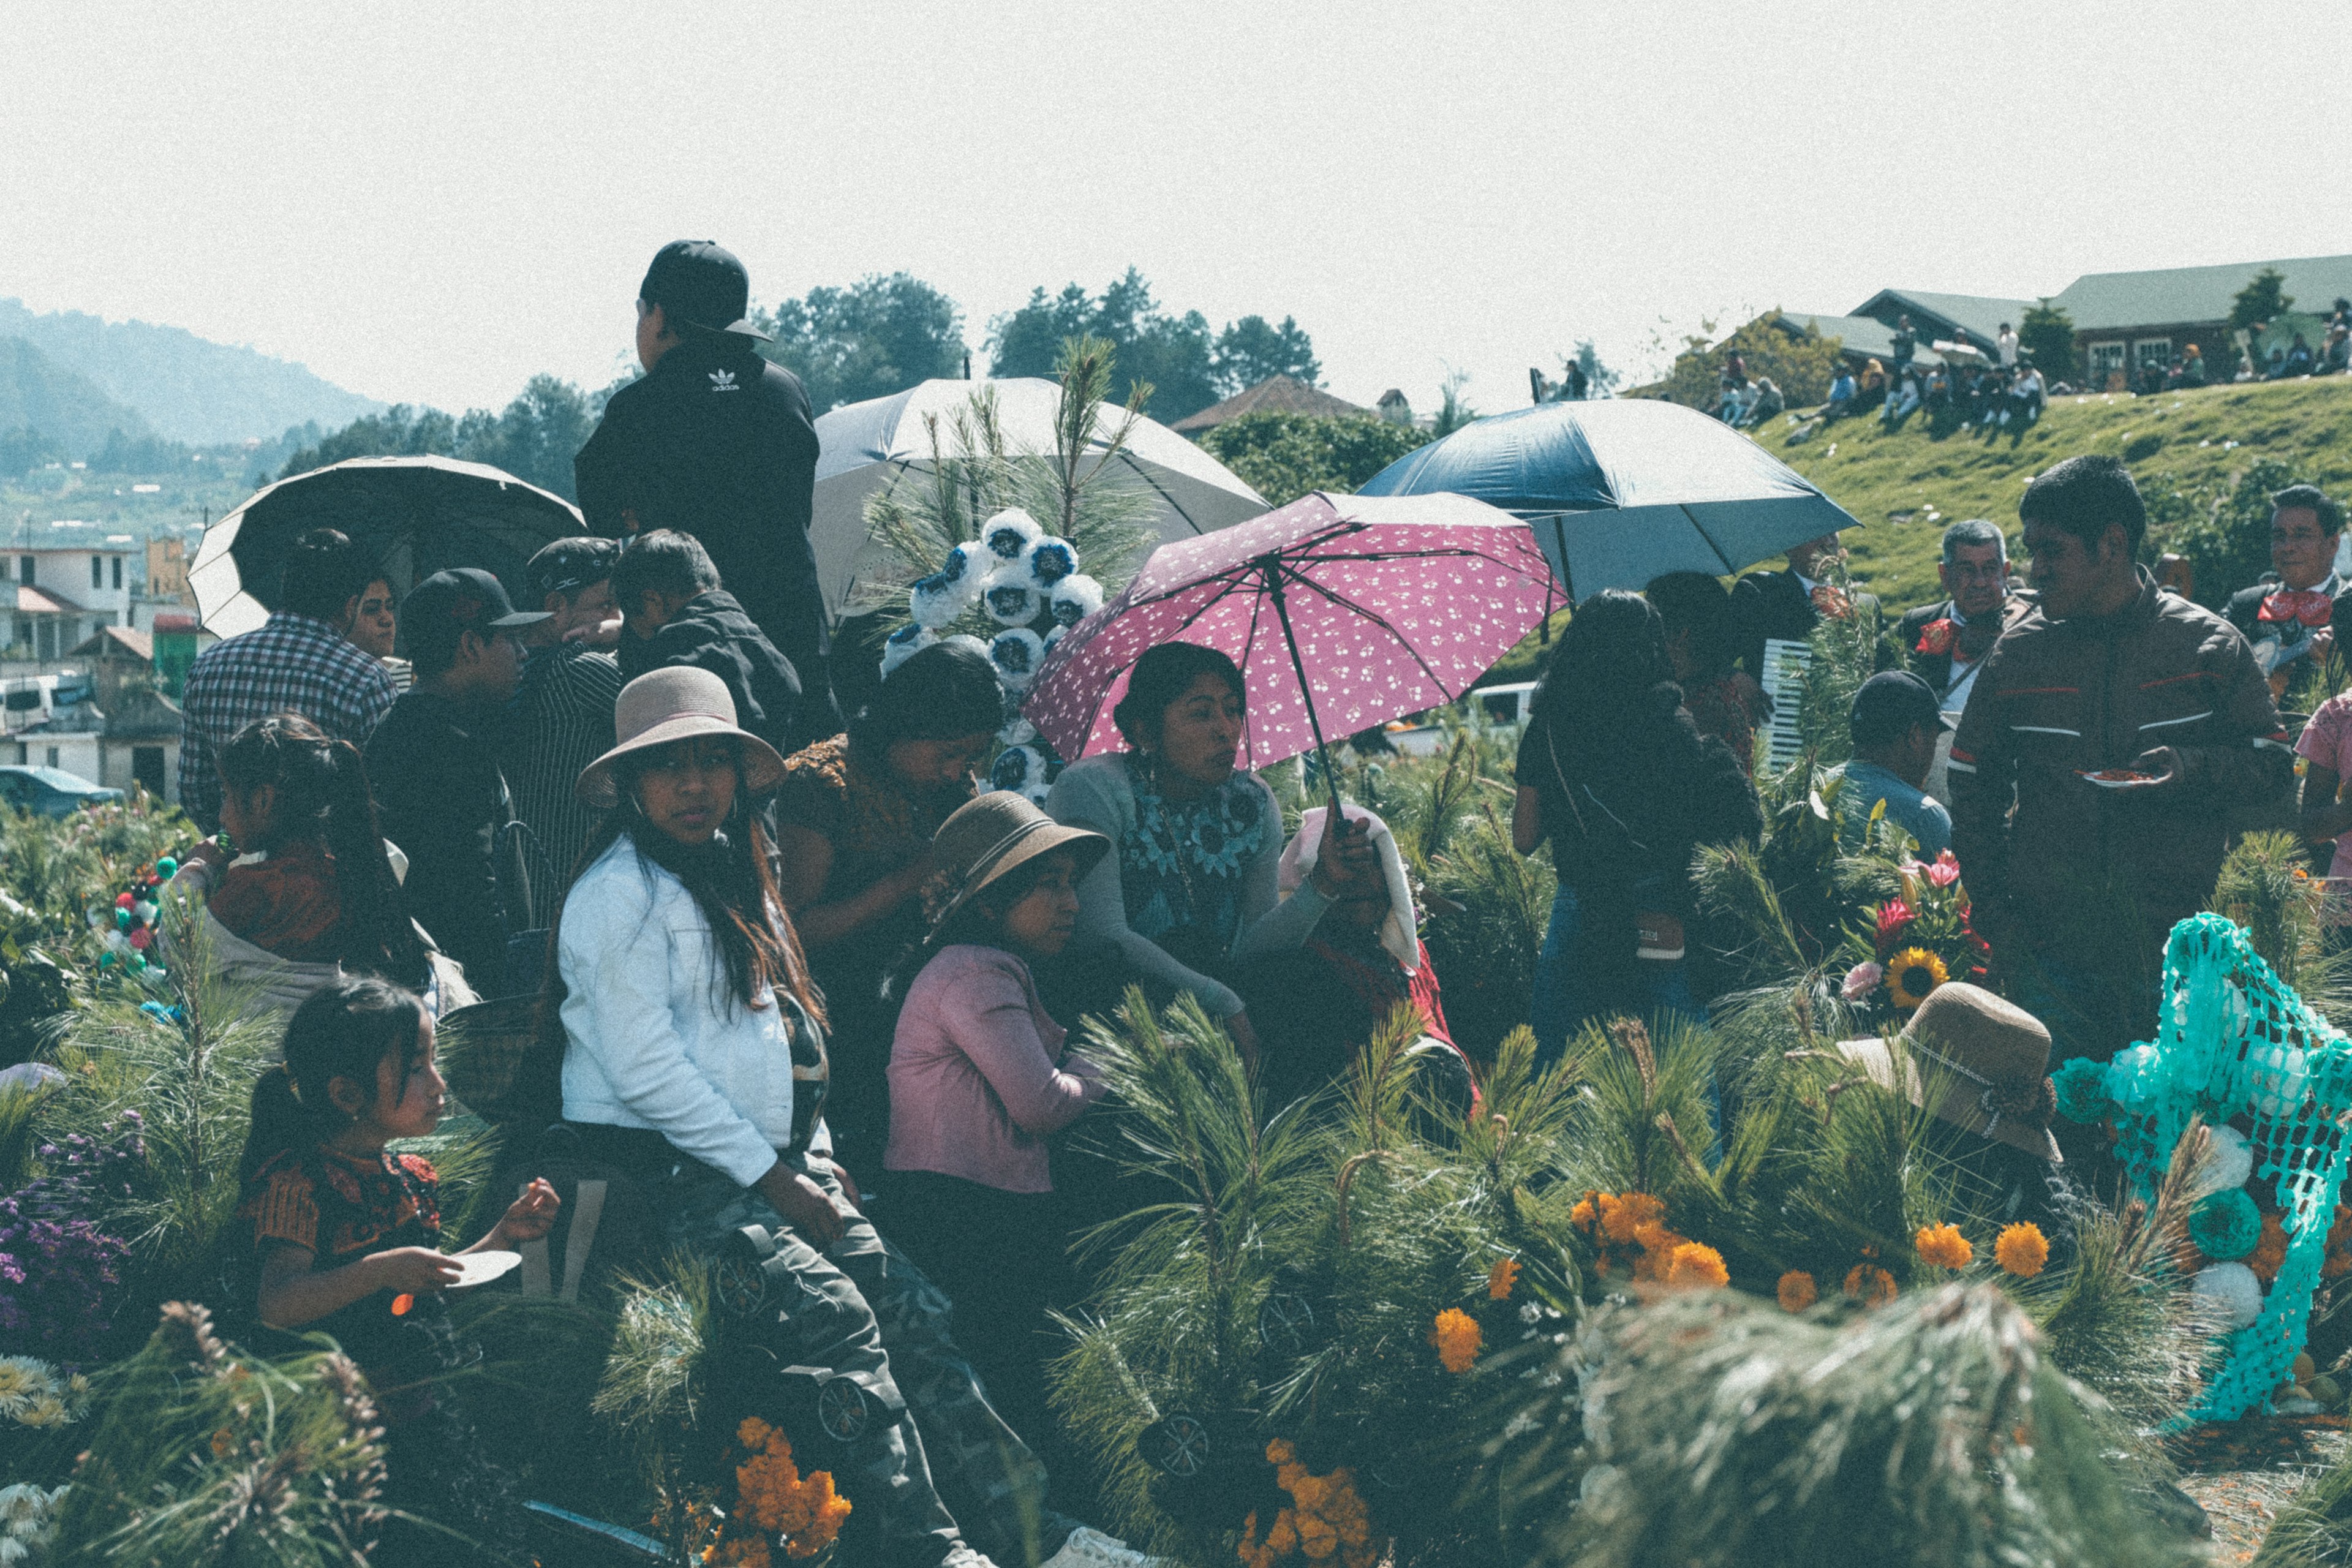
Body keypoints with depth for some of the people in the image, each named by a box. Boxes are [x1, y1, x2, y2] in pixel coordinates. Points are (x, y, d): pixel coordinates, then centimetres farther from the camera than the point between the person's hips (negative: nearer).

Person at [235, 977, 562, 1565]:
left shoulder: (406, 1180, 12)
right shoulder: (301, 1183, -12)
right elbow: (276, 1305, -22)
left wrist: (504, 1236, 14)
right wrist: (380, 1272, -31)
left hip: (414, 1414, 7)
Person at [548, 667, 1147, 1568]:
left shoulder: (735, 875, 20)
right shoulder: (621, 894, -8)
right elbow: (643, 1067, -15)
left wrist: (815, 1160, 11)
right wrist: (773, 1178, -14)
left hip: (770, 1157, 8)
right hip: (662, 1165, -8)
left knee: (910, 1307, -7)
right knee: (831, 1315, -24)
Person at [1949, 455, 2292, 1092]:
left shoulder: (2209, 646, 1)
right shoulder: (2016, 654, 5)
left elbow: (2272, 765, 6)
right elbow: (1972, 785, 12)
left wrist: (2193, 768, -15)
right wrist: (1994, 913, 3)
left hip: (2171, 945, -1)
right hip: (2049, 954, 1)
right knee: (2053, 1118, 3)